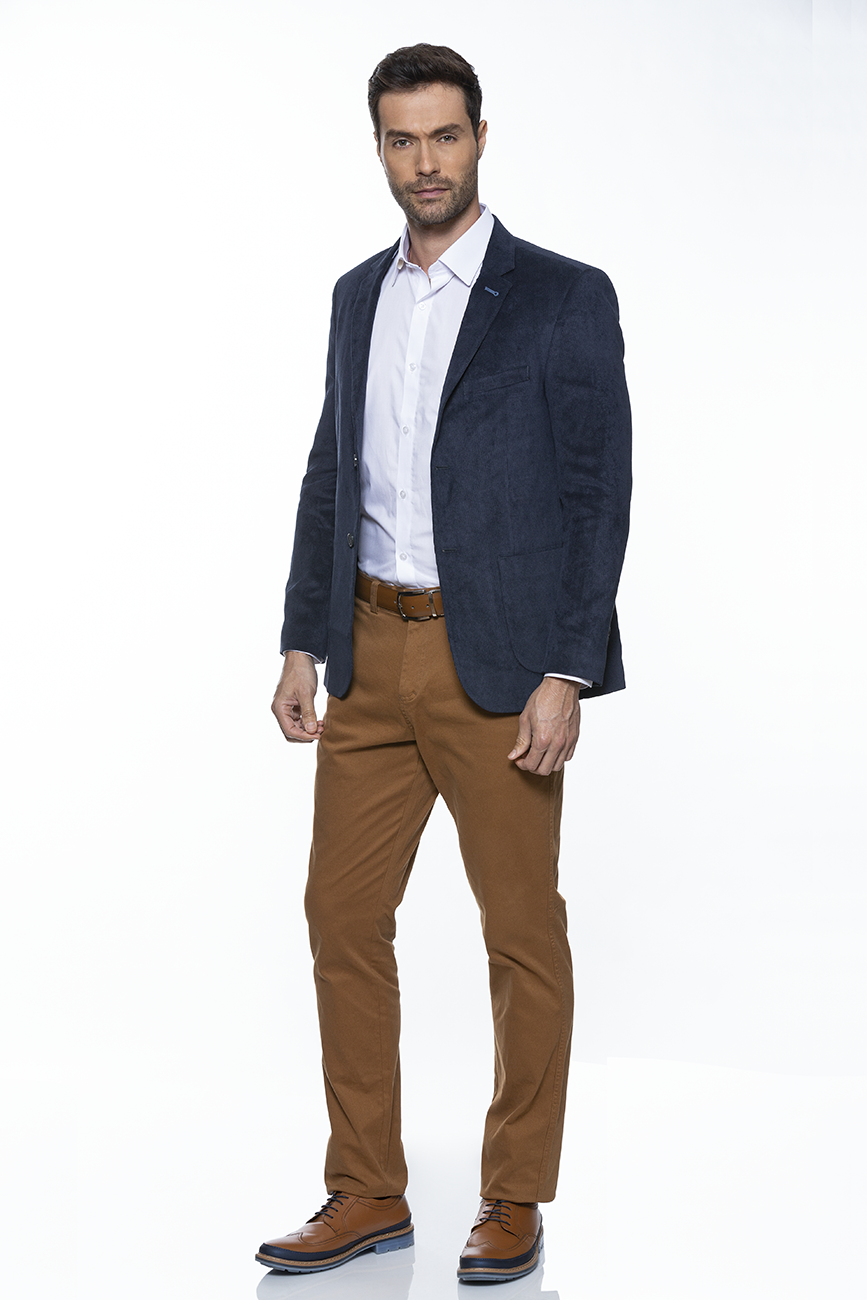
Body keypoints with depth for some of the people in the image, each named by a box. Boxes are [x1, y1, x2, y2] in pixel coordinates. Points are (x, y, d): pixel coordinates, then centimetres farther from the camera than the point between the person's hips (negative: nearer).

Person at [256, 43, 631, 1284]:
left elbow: (599, 494, -9)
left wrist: (565, 676, -15)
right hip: (371, 655, 6)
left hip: (497, 665, -6)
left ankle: (515, 1203, 17)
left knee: (522, 932, 4)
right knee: (344, 916, 8)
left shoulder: (564, 297, -6)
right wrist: (305, 643, 10)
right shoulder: (359, 296, 12)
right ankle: (369, 1195, 20)